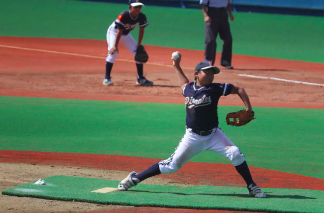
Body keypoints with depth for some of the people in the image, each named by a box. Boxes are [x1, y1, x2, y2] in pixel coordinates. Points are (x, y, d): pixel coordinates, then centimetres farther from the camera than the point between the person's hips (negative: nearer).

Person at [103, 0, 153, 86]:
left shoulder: (142, 17, -19)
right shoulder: (124, 15, -34)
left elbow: (141, 30, -6)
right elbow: (119, 31, -32)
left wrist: (139, 45, -7)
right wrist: (115, 46, -32)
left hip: (126, 34, 6)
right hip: (114, 32, -6)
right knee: (113, 52, -25)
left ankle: (140, 79, 10)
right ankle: (107, 78, -16)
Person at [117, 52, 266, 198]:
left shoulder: (215, 88, -8)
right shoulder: (189, 89, 2)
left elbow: (239, 90, -1)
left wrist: (248, 109, -10)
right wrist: (176, 66, 29)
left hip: (213, 135, -1)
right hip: (192, 136, 1)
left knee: (235, 154, -19)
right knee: (173, 165, 0)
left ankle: (251, 186, -4)